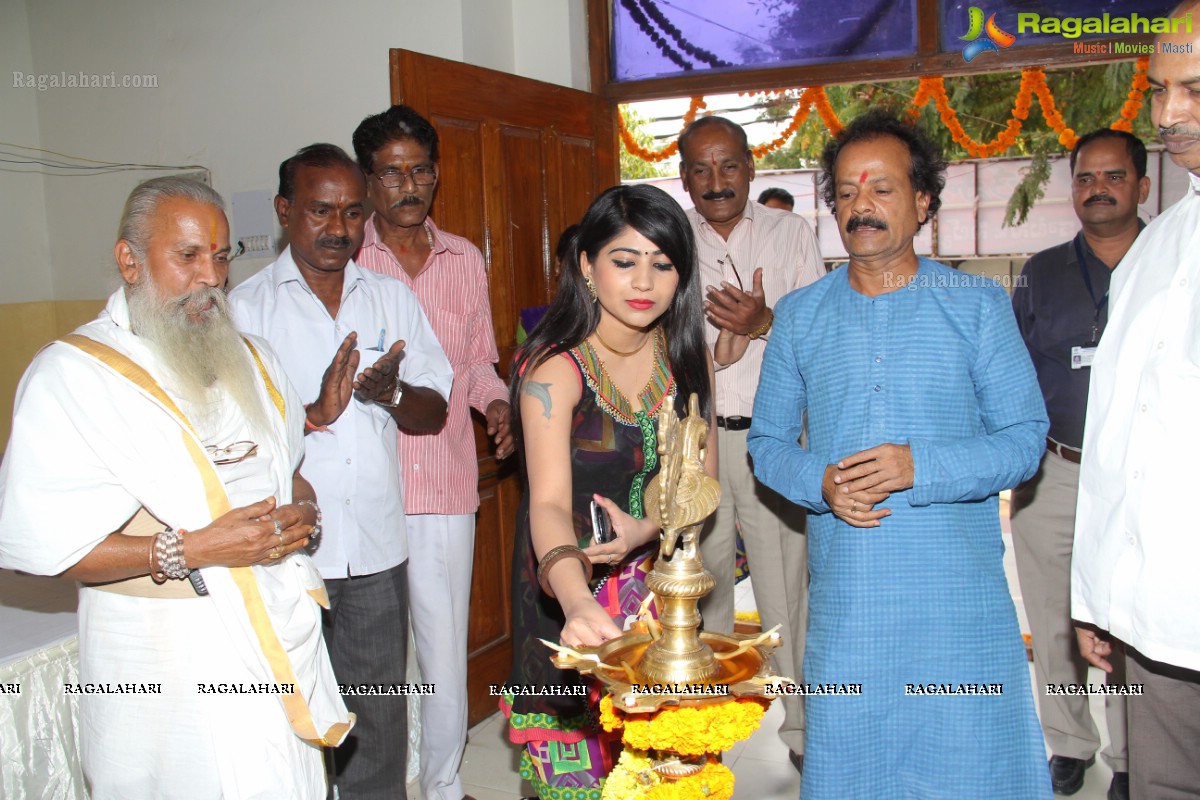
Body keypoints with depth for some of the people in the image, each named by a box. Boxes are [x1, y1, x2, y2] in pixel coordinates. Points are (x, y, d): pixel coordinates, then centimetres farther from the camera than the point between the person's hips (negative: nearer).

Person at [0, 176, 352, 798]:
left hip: (285, 635, 6)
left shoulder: (249, 358, 12)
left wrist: (302, 510, -2)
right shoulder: (70, 374, -9)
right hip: (166, 663, -5)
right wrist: (192, 550, -22)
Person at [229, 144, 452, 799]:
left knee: (379, 718, 12)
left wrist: (391, 393, -12)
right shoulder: (246, 307, -1)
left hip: (377, 548, 3)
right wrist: (315, 414, -21)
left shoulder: (393, 298, 10)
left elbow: (433, 412, 9)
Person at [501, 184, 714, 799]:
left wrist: (645, 529, -19)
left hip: (659, 582, 4)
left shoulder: (685, 357, -4)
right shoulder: (555, 368, -20)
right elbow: (550, 505, -32)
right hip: (571, 595, -4)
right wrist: (578, 603, -50)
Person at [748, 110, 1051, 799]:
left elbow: (1025, 438, -1)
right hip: (845, 596, 2)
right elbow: (768, 441, 10)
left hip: (960, 595, -1)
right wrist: (820, 482, -11)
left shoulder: (978, 305, 2)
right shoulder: (800, 316, 8)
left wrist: (920, 466, -17)